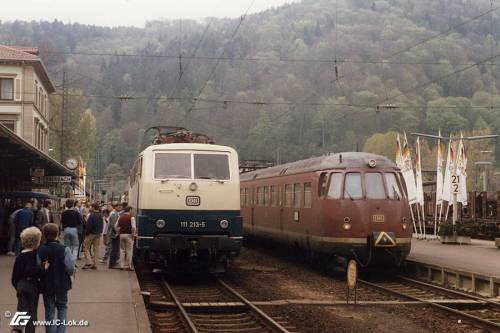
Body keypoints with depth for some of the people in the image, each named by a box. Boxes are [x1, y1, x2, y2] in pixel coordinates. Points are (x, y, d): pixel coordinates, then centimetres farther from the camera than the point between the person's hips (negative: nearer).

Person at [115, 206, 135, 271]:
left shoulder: (120, 217, 6)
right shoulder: (131, 217, -10)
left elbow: (116, 226, 8)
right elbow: (133, 227, -18)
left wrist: (119, 232, 15)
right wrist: (133, 234, -5)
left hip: (121, 234, 5)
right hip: (129, 235, -5)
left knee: (122, 250, 12)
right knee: (129, 251, 2)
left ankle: (121, 265, 12)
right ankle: (128, 266, 3)